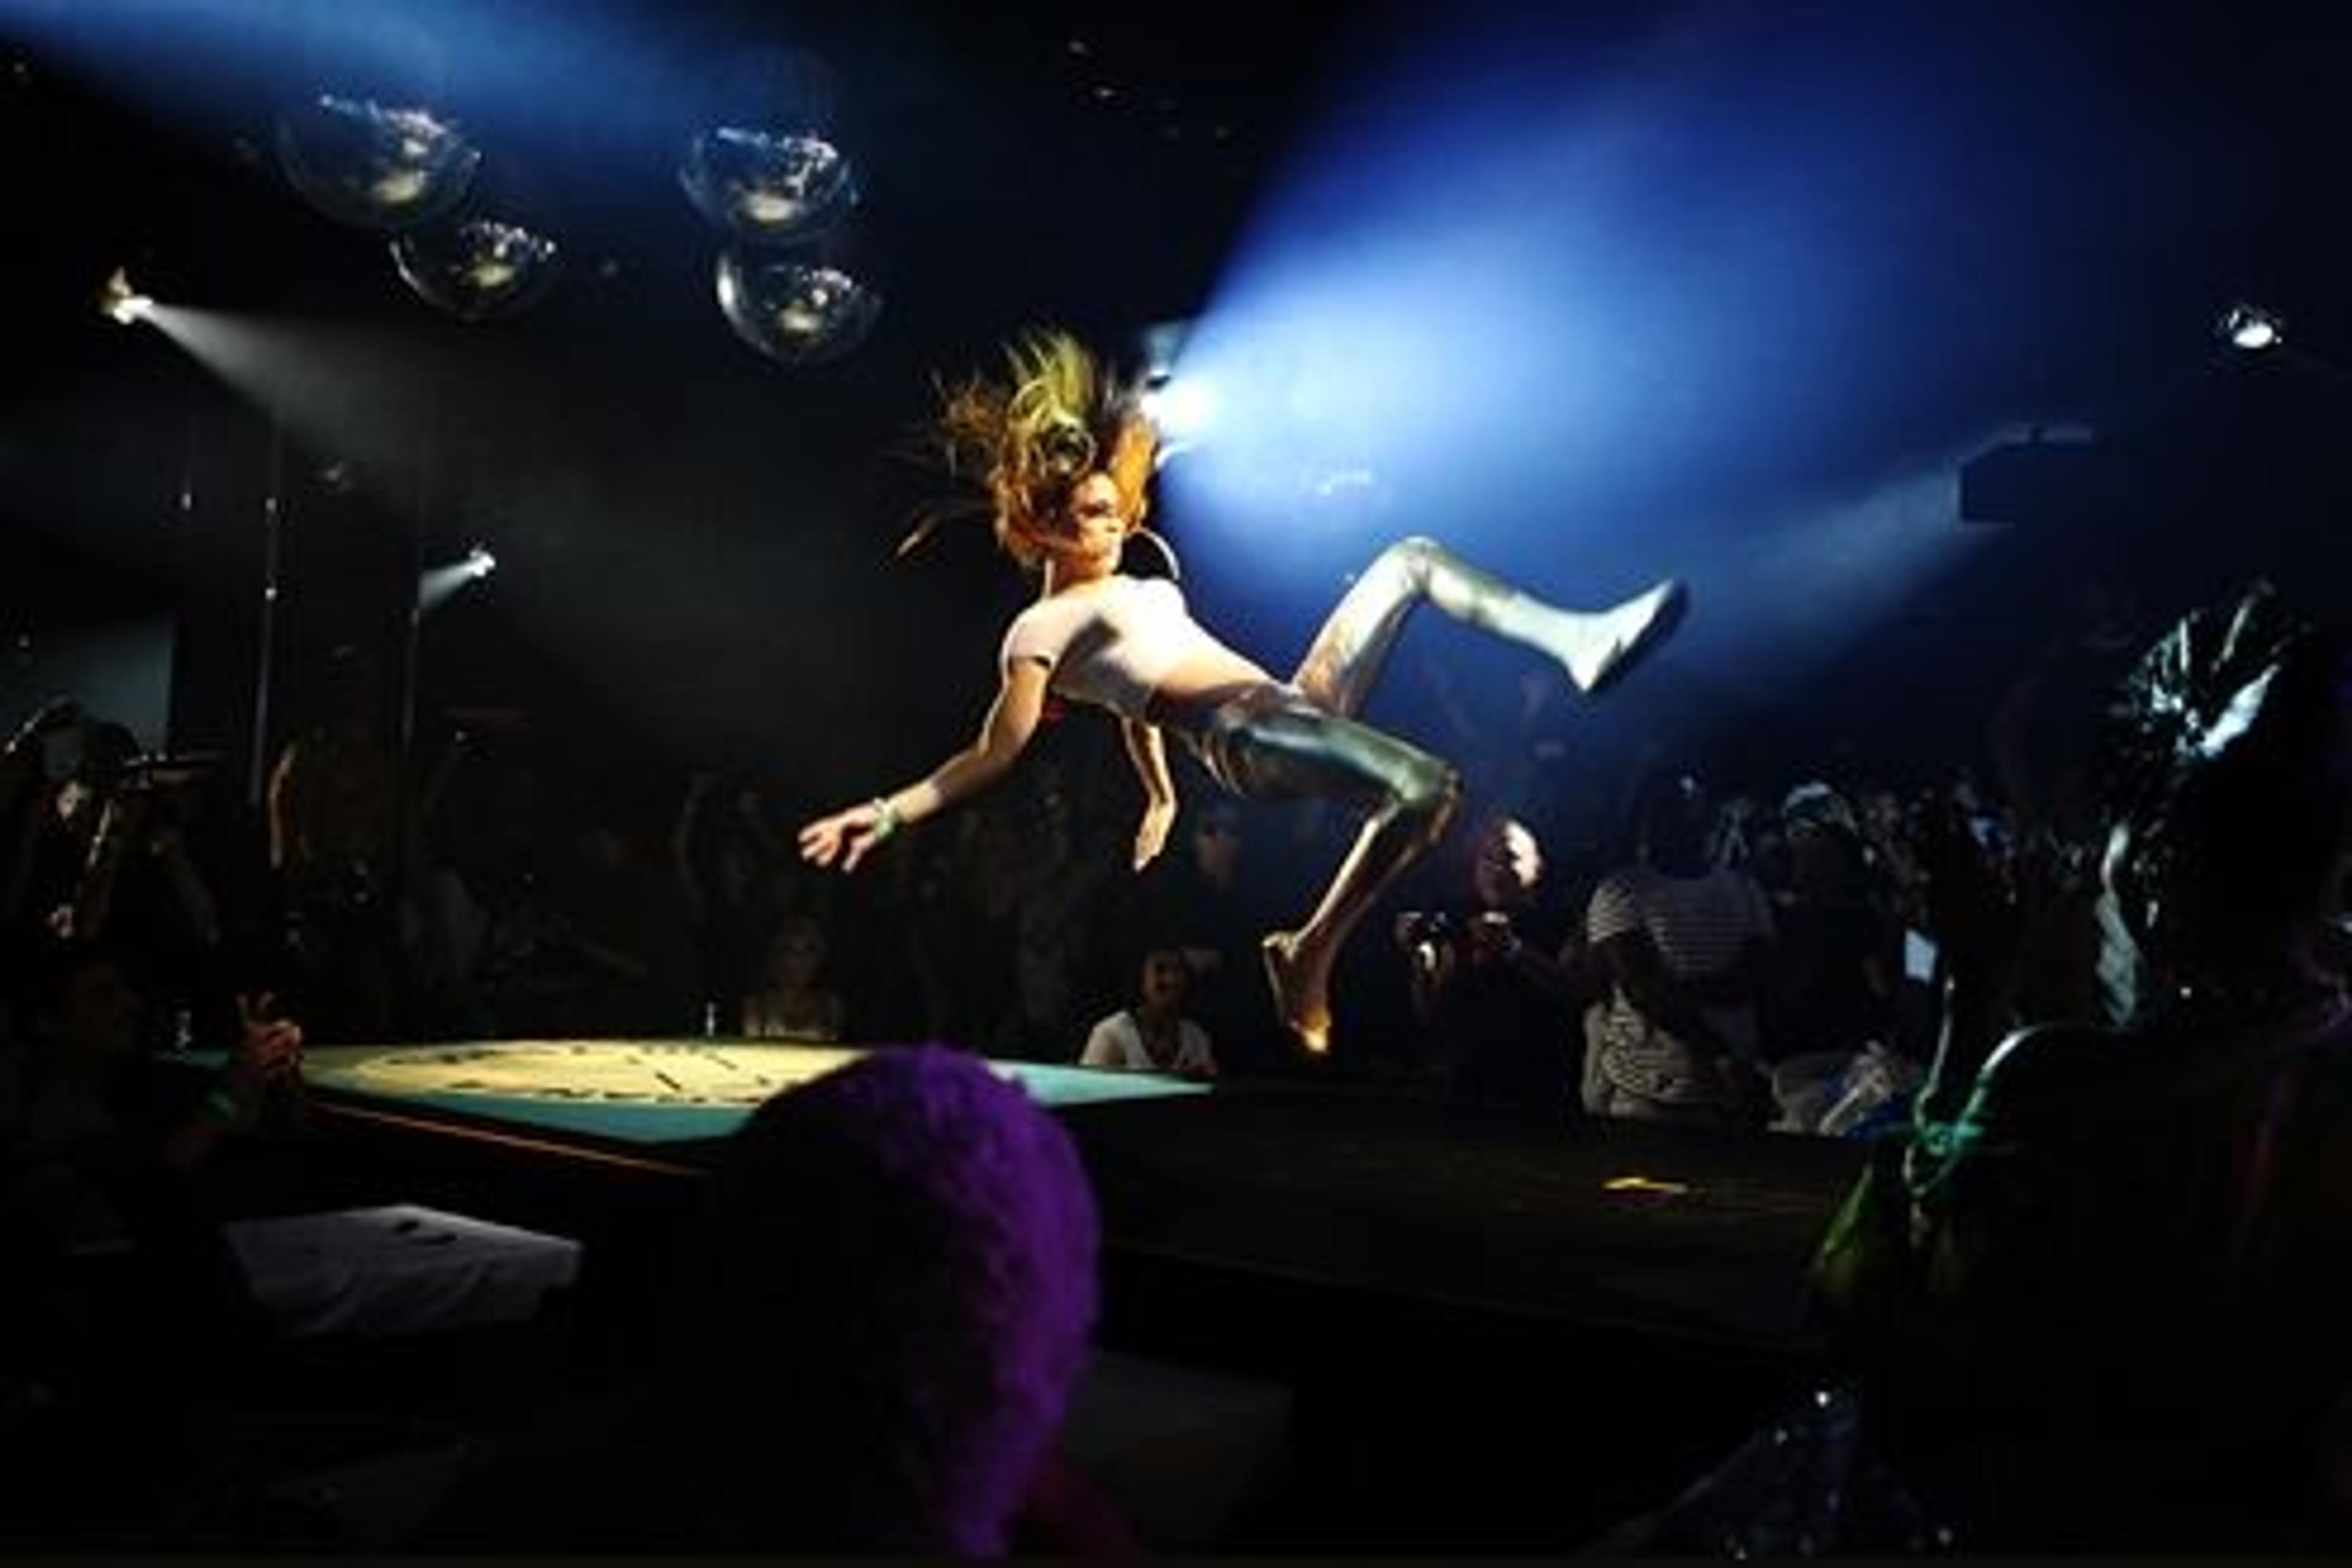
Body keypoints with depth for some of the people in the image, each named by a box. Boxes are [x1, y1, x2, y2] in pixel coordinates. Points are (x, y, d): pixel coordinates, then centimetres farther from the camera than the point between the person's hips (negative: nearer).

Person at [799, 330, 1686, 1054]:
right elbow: (997, 753, -4)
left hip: (1297, 706, 9)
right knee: (1425, 788, -34)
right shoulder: (1040, 630, 0)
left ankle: (1582, 644, -5)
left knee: (1411, 558, 7)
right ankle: (1307, 959, -21)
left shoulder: (1139, 588, 27)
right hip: (1242, 739, -9)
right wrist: (890, 812, -14)